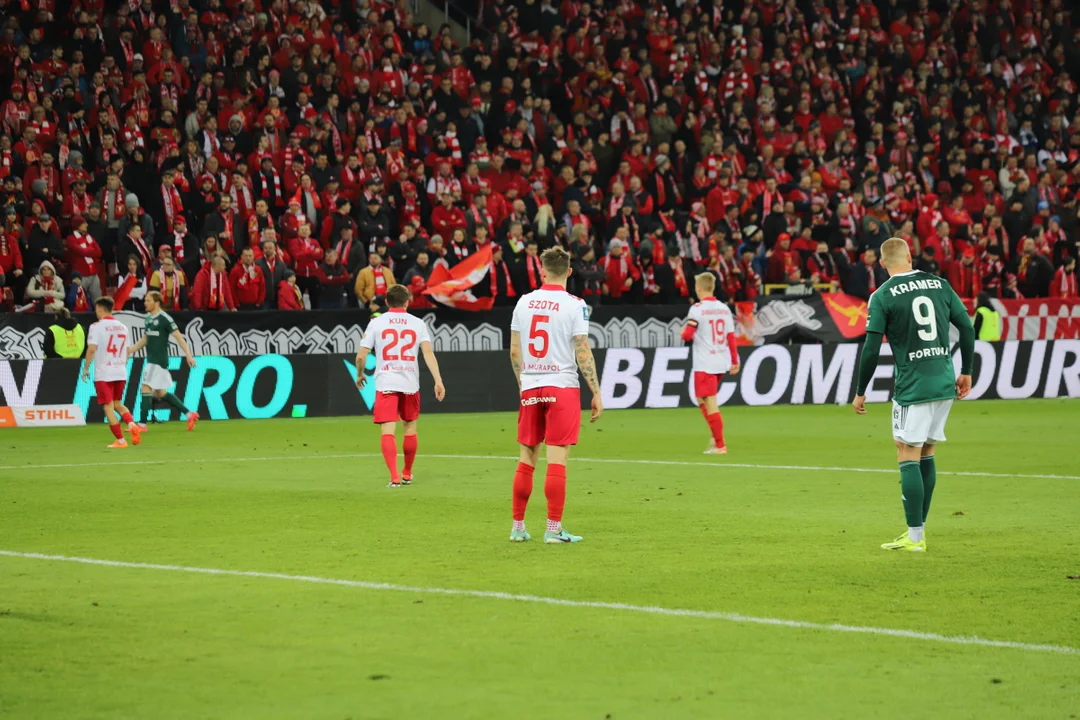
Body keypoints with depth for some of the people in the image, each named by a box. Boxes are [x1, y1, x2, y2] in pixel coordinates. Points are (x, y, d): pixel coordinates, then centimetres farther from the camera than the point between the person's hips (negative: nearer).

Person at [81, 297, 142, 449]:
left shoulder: (97, 326, -8)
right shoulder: (122, 327, 10)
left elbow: (91, 349, -17)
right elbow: (127, 351, 14)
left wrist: (86, 368, -7)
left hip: (103, 374, -6)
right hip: (121, 373, 6)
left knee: (108, 407, 1)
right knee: (117, 404, 19)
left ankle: (120, 440, -2)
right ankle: (132, 424, -8)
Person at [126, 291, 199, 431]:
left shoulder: (165, 319, -12)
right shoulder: (147, 319, 13)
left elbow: (178, 337, -13)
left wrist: (188, 355, -19)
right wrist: (131, 349, 12)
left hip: (159, 361, -9)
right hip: (151, 360, 9)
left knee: (145, 389, -10)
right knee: (161, 393, 12)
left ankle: (142, 424, -6)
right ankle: (189, 415, 19)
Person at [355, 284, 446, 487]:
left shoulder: (376, 322, 2)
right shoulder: (417, 323, 4)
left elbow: (361, 356, 0)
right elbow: (428, 352, -7)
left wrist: (360, 375, 18)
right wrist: (438, 380, -9)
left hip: (385, 384, -2)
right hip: (410, 384, 2)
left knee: (388, 431, -5)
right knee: (410, 428, 19)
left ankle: (394, 476, -18)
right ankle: (407, 474, 30)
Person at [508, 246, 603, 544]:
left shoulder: (524, 302, 6)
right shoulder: (574, 305, -8)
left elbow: (514, 351, 10)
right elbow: (583, 354, -10)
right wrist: (596, 394, -3)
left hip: (530, 388, 4)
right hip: (562, 387, -4)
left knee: (527, 458, 10)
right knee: (557, 460, -4)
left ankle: (518, 527, 14)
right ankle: (554, 529, -4)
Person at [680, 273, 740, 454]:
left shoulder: (697, 309, -11)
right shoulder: (724, 308, 7)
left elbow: (687, 336, -16)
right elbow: (731, 337, 8)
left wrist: (684, 332, 8)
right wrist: (735, 361, 15)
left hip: (705, 364, -7)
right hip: (722, 363, 7)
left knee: (710, 404, -3)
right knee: (702, 399, 21)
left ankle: (720, 445, -5)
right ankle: (716, 437, 13)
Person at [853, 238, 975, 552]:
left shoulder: (882, 296, -6)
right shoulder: (939, 285, 7)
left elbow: (871, 351, -9)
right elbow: (967, 328, 8)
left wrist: (860, 393, 1)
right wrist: (966, 372, 19)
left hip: (912, 387, -5)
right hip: (945, 384, 5)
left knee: (908, 456, -1)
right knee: (926, 455, 15)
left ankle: (915, 536, -4)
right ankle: (918, 529, 19)